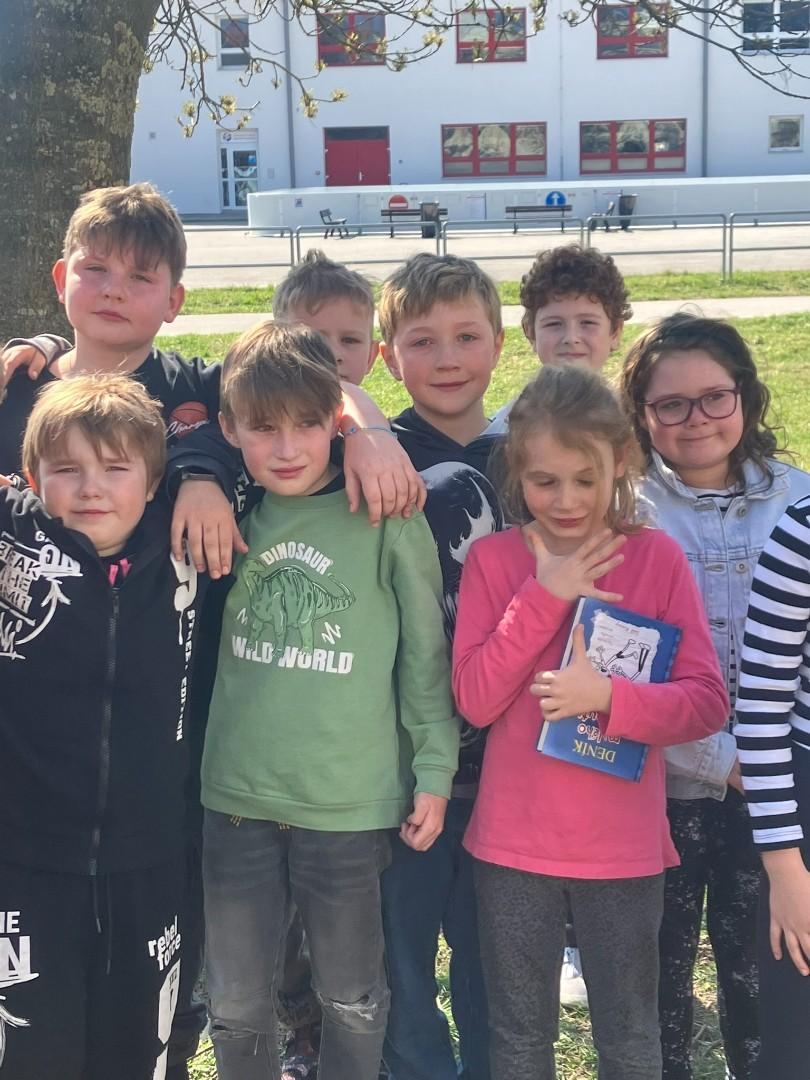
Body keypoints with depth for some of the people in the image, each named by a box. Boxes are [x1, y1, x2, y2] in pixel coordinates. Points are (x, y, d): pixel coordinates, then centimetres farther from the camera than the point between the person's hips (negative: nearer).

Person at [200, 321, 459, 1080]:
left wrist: (434, 772, -3)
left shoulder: (384, 517, -9)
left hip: (351, 804, -3)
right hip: (236, 797, 4)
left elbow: (425, 652, -4)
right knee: (236, 1004, 16)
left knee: (353, 1000, 14)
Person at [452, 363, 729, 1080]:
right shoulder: (493, 559, -4)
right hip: (514, 842, 1)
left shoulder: (658, 558, -6)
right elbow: (474, 699, -12)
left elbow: (708, 701, -10)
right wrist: (544, 597, -18)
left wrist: (609, 696, -26)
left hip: (624, 846, -1)